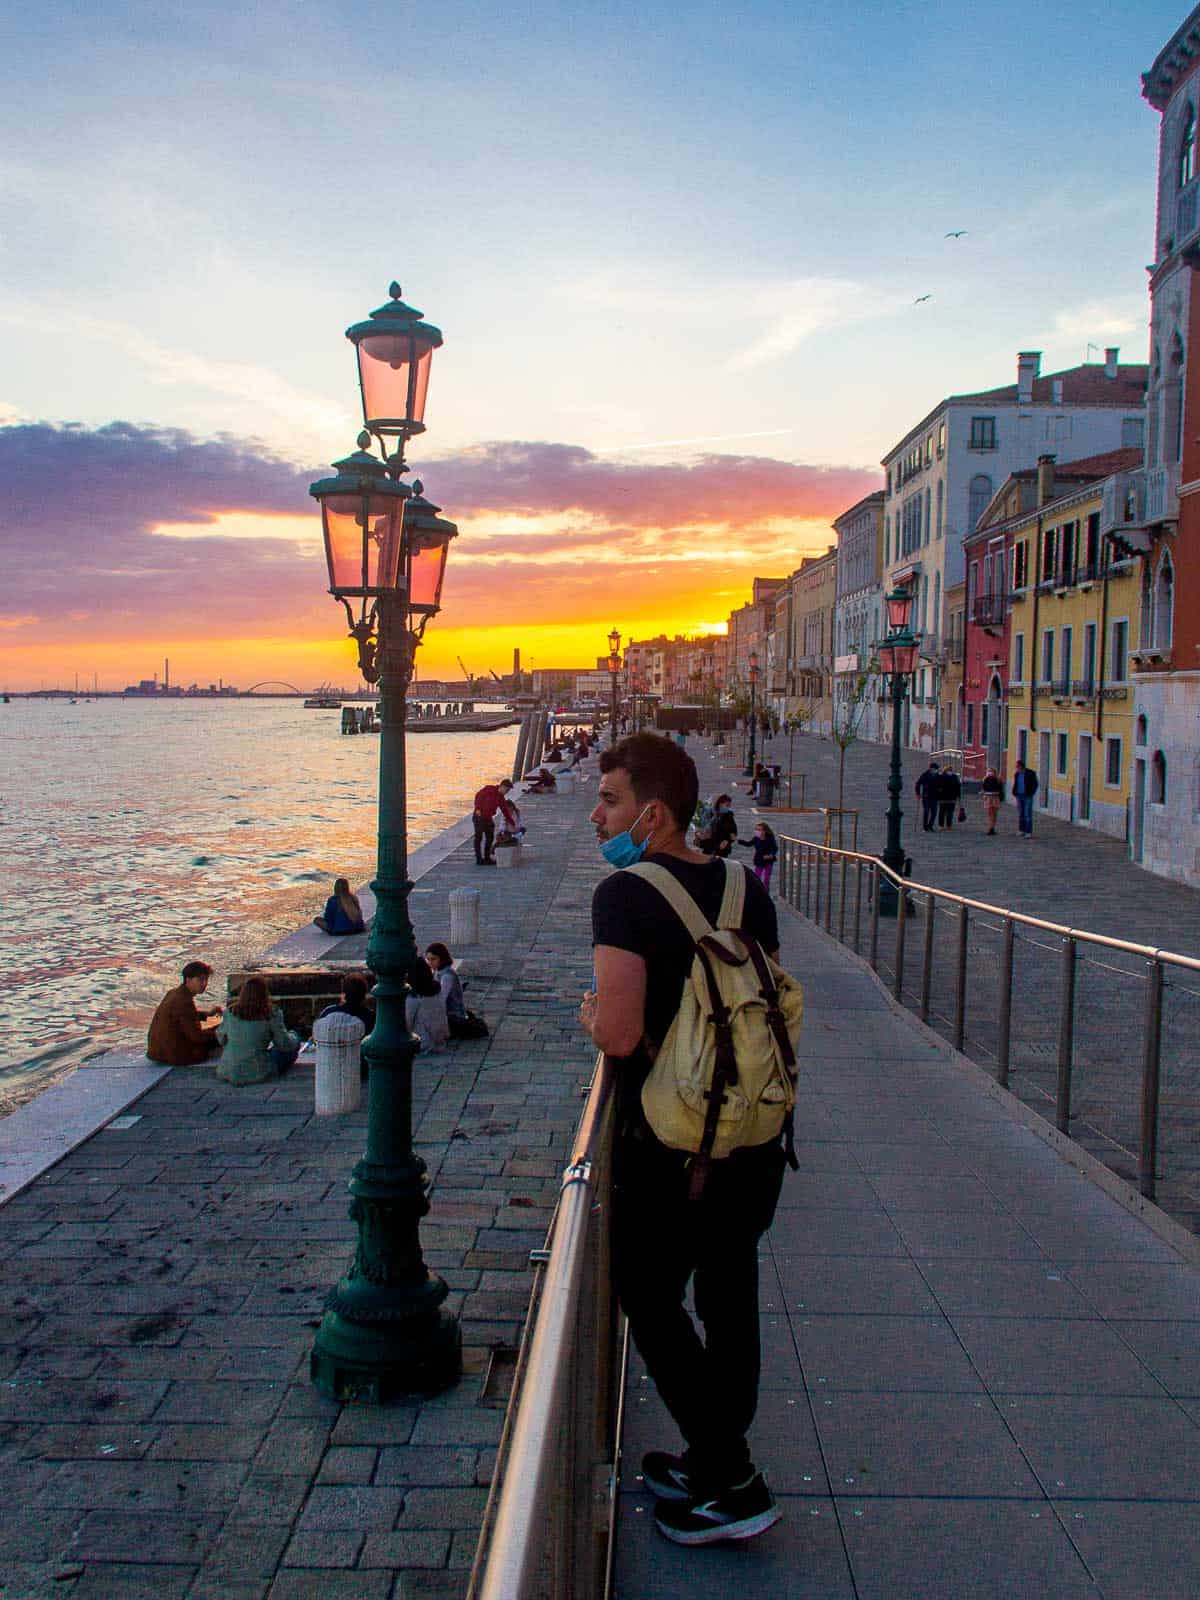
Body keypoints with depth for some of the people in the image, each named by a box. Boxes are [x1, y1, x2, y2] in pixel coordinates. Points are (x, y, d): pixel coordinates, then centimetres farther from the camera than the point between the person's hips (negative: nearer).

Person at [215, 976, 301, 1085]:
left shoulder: (230, 1012, -3)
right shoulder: (272, 1015, -14)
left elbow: (221, 1039, 10)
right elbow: (284, 1044, -7)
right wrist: (293, 1038, 16)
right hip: (257, 1075, -5)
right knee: (294, 1038, 13)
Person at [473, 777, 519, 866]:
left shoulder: (501, 798, 10)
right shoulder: (489, 789, -8)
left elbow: (505, 812, 13)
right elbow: (478, 795, -15)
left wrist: (513, 824, 11)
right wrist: (477, 808, -24)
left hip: (488, 818, 8)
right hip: (479, 816, -8)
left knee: (490, 838, 9)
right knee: (479, 837, -3)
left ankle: (487, 858, 19)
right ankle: (479, 859, 0)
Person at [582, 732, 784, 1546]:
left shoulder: (625, 896, -19)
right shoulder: (746, 888, 2)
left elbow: (619, 1035, -27)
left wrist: (590, 1015, -7)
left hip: (668, 1148, -7)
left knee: (650, 1298, 11)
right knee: (729, 1298, 18)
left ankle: (731, 1483, 11)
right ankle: (715, 1464, 34)